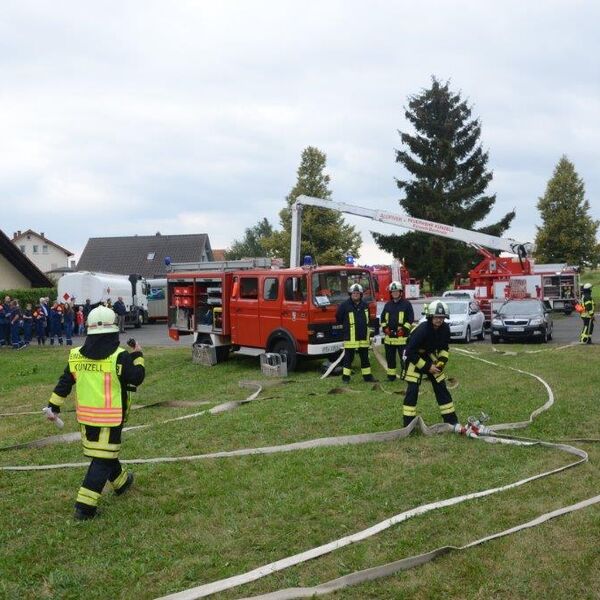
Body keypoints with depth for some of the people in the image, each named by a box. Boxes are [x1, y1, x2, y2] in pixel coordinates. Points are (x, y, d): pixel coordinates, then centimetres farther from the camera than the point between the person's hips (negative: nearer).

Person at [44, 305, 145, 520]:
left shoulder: (76, 356, 1)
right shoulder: (119, 357, -15)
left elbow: (64, 383, 5)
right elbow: (137, 378, -10)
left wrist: (53, 406, 14)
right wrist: (138, 356, 5)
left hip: (86, 416, 6)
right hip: (110, 418, -6)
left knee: (104, 452, 25)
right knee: (103, 459, 0)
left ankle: (121, 481, 45)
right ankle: (85, 505, -3)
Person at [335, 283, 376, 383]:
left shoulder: (365, 305, 8)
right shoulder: (345, 305, -8)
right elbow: (338, 318, 2)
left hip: (363, 337, 5)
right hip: (350, 337, -5)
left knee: (365, 357, 12)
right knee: (348, 357, 0)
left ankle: (367, 375, 20)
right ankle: (345, 377, 7)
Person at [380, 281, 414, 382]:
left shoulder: (406, 304, -1)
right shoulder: (388, 305, 13)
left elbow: (411, 319, -5)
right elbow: (383, 317, 18)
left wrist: (404, 329, -14)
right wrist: (385, 327, 2)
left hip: (402, 336, -5)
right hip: (389, 336, 5)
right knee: (390, 357, 11)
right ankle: (391, 375, 20)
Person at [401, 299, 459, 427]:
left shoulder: (445, 328, -12)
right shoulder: (422, 330, -31)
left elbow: (444, 348, 7)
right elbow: (411, 353, -26)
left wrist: (441, 362, -9)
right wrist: (427, 367, -21)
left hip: (430, 357, 6)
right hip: (414, 358, -6)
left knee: (441, 387, 5)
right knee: (412, 389, -11)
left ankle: (451, 420, 14)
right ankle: (408, 424, -5)